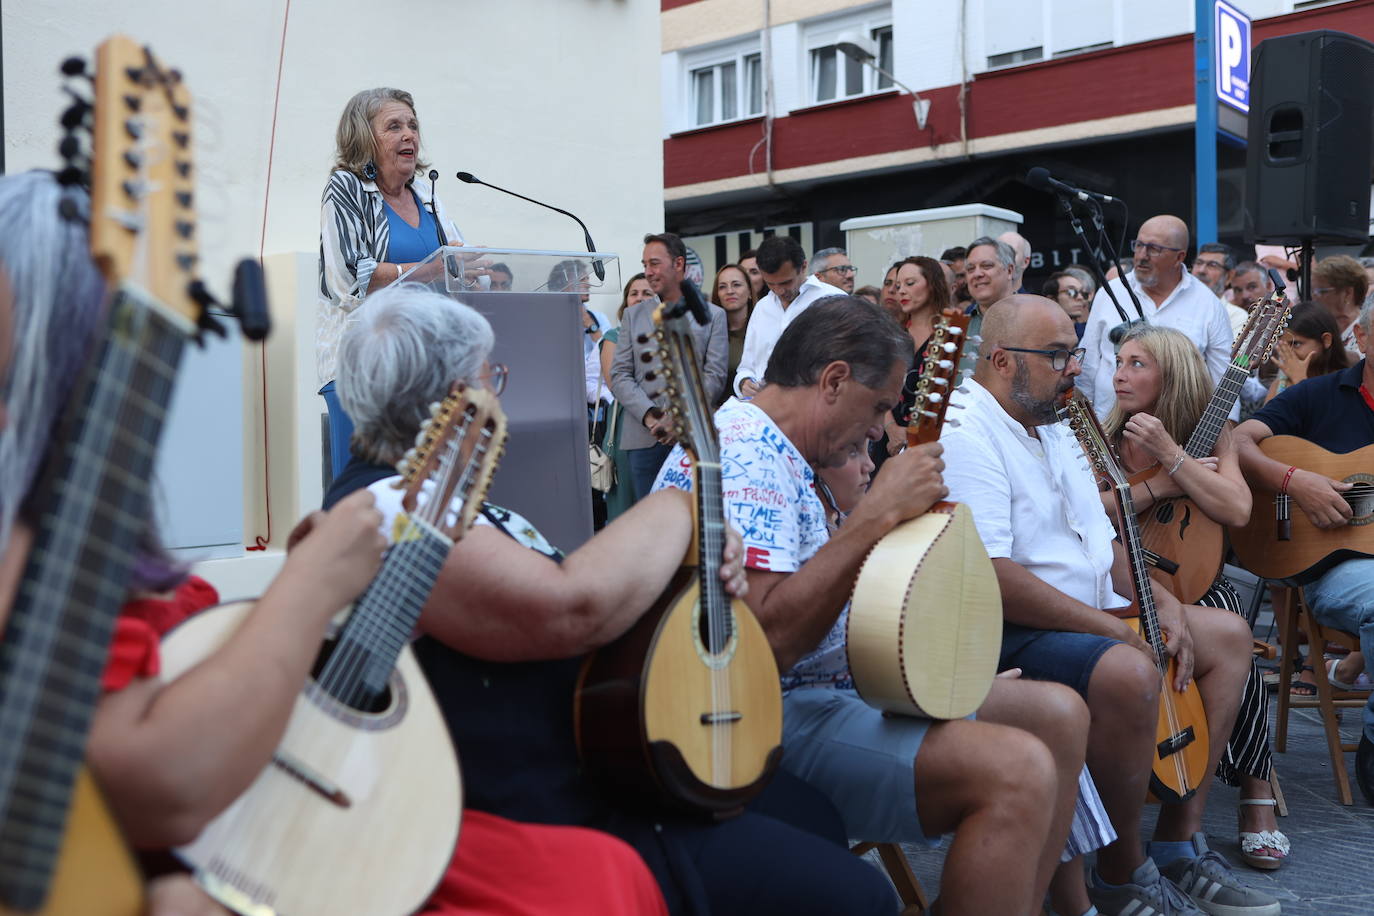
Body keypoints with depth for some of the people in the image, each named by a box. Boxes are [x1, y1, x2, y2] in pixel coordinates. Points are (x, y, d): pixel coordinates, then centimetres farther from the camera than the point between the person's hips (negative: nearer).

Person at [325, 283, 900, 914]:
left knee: (814, 815, 21)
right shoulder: (383, 511, -23)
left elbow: (541, 583, 15)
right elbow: (573, 609, -33)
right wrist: (675, 511, -14)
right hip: (559, 821, -11)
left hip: (603, 760, 11)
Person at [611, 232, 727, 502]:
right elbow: (619, 375, 7)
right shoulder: (633, 315, 14)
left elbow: (714, 376, 1)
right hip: (643, 438, 2)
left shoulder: (712, 315, 9)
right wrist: (649, 416, -9)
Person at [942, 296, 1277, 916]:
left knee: (1227, 636, 13)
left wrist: (1163, 604, 4)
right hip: (1008, 635, -11)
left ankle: (1179, 842, 12)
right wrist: (1113, 629, -23)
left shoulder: (1053, 431, 17)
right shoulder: (966, 437, -17)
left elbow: (1101, 540, 22)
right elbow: (989, 577, -28)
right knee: (1129, 673, -35)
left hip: (1091, 617, 11)